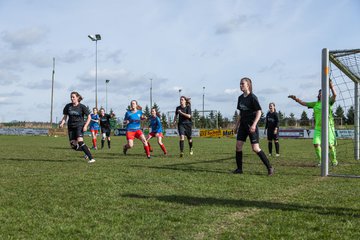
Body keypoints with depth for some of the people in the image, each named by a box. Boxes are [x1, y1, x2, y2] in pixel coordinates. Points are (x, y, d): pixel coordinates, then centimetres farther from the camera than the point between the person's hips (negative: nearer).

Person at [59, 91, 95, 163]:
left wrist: (85, 126, -15)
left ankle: (91, 158, -24)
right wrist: (62, 123, -7)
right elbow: (65, 116, 12)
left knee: (80, 142, -26)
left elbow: (89, 117, -2)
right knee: (73, 146, -2)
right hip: (71, 127, 5)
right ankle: (87, 150, 27)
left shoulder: (82, 106, -6)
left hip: (79, 126, -5)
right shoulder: (68, 106, 3)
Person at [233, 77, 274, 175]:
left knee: (255, 148, -8)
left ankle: (269, 167, 3)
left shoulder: (252, 97, -11)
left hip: (251, 125, -7)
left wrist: (254, 124, -24)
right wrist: (236, 125, 17)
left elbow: (259, 112, -14)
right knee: (238, 146, 1)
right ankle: (239, 169, 10)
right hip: (243, 124, 7)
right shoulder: (240, 98, 10)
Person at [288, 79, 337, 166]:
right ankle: (320, 160, 10)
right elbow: (304, 103, 15)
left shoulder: (329, 102, 0)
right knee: (316, 144, -5)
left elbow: (334, 95, -16)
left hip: (328, 127, -4)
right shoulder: (315, 104, 13)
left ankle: (334, 160, 18)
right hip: (318, 128, 4)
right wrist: (296, 99, 3)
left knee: (330, 145, -2)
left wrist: (331, 86, -29)